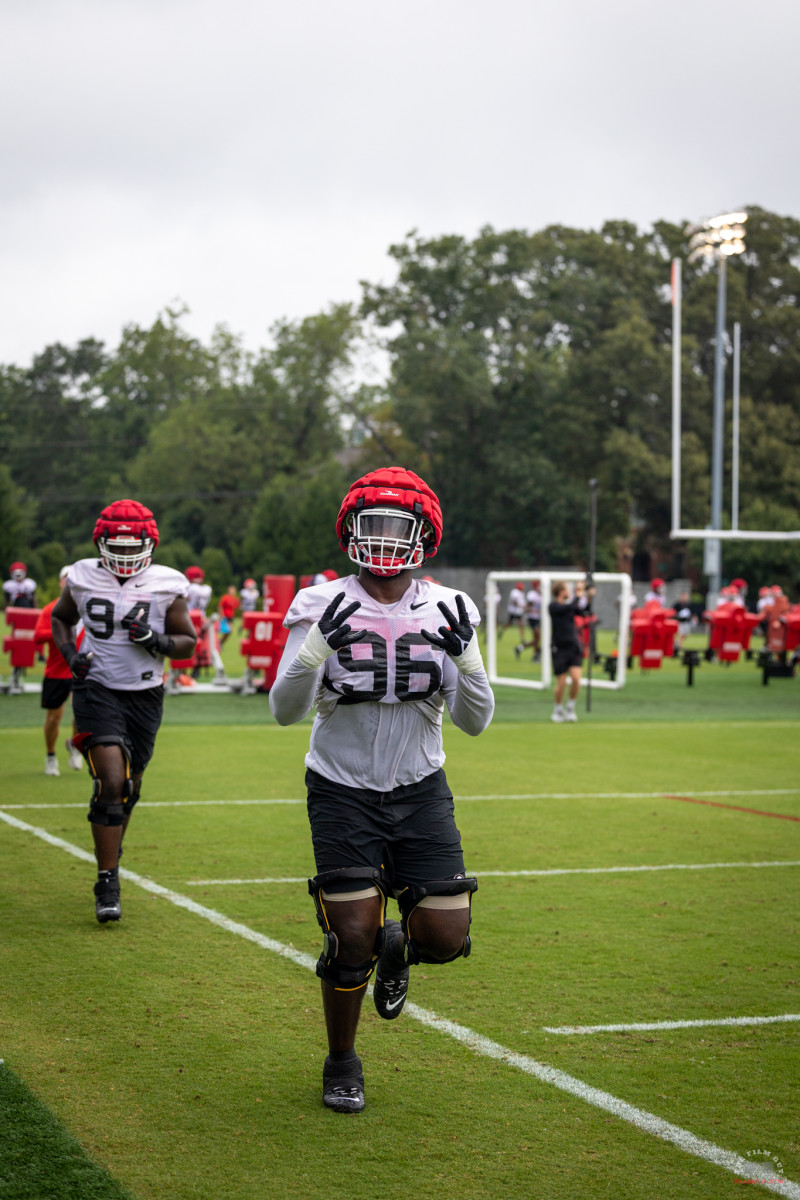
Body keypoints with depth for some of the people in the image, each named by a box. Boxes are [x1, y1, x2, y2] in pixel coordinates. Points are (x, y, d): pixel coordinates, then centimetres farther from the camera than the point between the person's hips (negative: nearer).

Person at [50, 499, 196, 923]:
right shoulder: (83, 578, -1)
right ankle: (107, 884, -11)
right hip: (97, 690, -2)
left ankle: (111, 850, 44)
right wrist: (70, 653, -2)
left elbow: (187, 642, 4)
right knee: (111, 781, -16)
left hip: (145, 695, 2)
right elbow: (59, 618, 17)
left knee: (129, 784, 13)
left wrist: (157, 640, -17)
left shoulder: (166, 586, -3)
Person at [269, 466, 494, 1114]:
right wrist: (319, 642, -26)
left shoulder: (448, 612, -2)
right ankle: (342, 1062, 17)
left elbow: (475, 721, -3)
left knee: (446, 936, -6)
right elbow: (286, 710, -12)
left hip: (421, 792, 2)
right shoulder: (323, 608, -8)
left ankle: (397, 947, 32)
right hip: (343, 792, -2)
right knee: (351, 937, -8)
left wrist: (464, 654, -20)